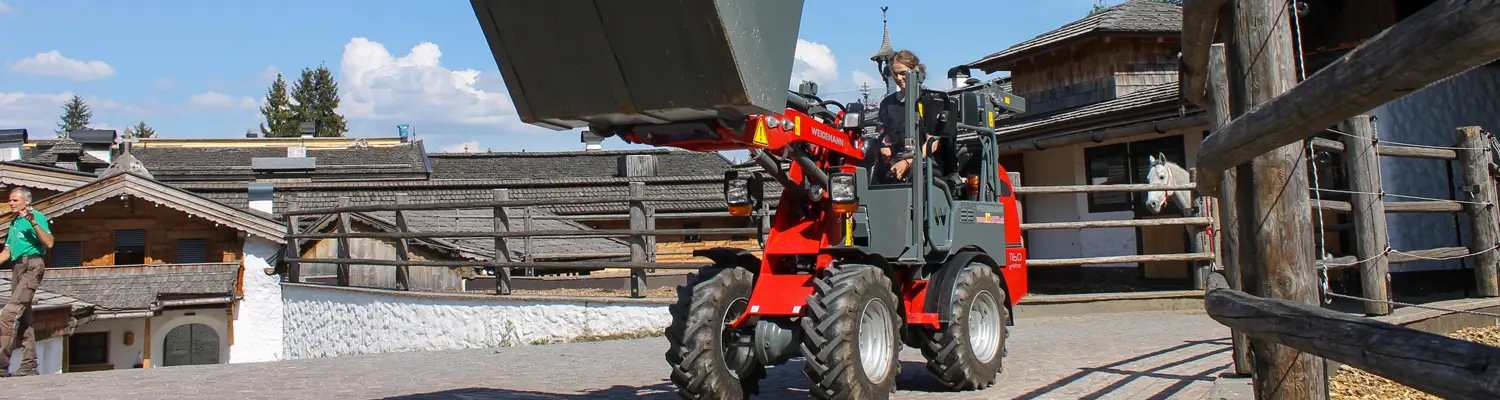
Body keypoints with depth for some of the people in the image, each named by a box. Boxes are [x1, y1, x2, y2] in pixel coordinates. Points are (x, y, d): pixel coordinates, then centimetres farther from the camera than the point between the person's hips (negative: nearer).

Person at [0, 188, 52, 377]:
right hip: (17, 267, 9)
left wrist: (34, 223, -25)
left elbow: (49, 243, -17)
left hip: (31, 266, -9)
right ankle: (29, 364, 11)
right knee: (22, 316, 8)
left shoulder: (38, 216, -3)